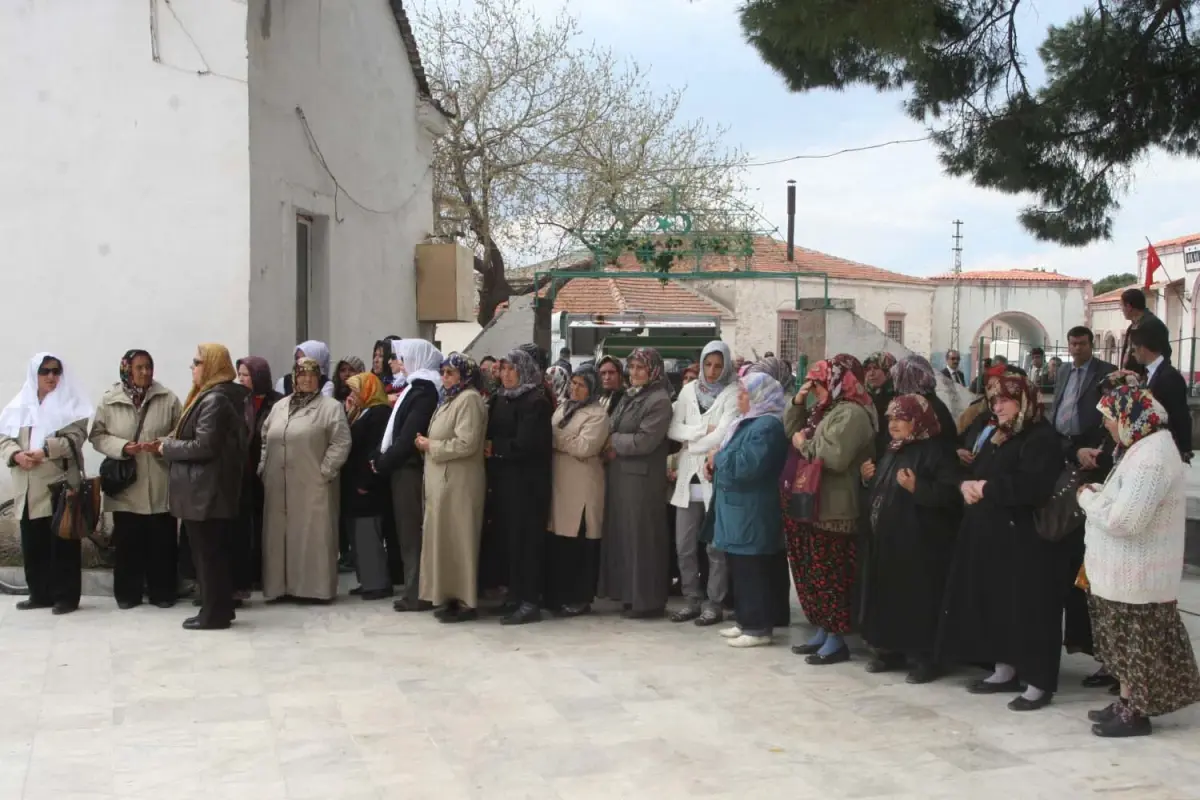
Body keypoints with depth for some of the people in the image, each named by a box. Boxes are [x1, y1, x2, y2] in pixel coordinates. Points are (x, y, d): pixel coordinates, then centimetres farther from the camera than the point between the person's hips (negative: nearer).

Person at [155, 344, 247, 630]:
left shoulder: (214, 400, -18)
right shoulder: (213, 396, 15)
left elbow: (204, 446, -23)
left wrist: (168, 448, -10)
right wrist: (172, 443, 7)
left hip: (205, 490, -10)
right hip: (210, 488, 10)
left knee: (207, 554, -3)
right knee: (216, 552, 15)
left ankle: (213, 613, 3)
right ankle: (221, 608, 22)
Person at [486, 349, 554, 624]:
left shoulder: (536, 402, -10)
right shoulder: (500, 399, 15)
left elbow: (526, 444, -19)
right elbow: (489, 434, 15)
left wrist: (496, 449, -10)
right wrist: (488, 448, -5)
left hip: (527, 482, -7)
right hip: (504, 480, 7)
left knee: (527, 539, -5)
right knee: (509, 538, 9)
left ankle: (530, 601, -2)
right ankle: (515, 596, 18)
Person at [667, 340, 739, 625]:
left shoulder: (733, 393, -3)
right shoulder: (689, 390, 12)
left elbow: (723, 435, -14)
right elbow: (673, 429, 4)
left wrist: (691, 446, -4)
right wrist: (703, 430, -9)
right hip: (688, 477, 5)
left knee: (716, 546, 0)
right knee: (684, 545, 7)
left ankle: (714, 603, 9)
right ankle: (692, 599, 19)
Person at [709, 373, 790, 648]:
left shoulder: (767, 426, -17)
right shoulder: (748, 422, 17)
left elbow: (747, 465, -25)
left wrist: (718, 458, -10)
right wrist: (718, 463, 4)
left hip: (751, 512, -10)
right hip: (737, 509, 10)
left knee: (752, 569, -6)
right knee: (739, 567, 14)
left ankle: (759, 627, 0)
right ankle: (746, 621, 22)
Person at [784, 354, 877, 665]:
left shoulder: (853, 414, -16)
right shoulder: (825, 410, 16)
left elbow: (836, 457, -27)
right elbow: (791, 433, 20)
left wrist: (805, 445, -14)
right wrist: (797, 403, 7)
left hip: (833, 511, -10)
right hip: (809, 505, 10)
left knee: (830, 576, -3)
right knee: (811, 574, 14)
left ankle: (837, 640, 5)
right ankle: (822, 631, 24)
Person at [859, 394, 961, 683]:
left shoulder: (935, 451, -10)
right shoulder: (892, 452, 17)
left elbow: (949, 494, -19)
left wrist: (917, 488, -28)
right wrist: (869, 478, 8)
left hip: (918, 542, -8)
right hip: (885, 540, 9)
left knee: (917, 598, -5)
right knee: (887, 595, 12)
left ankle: (923, 657, 3)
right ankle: (890, 650, 22)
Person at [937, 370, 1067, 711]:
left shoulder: (1041, 438, -12)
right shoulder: (998, 436, 17)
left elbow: (1031, 487, -25)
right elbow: (975, 471, 19)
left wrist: (985, 487, -15)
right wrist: (967, 485, -6)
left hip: (1025, 539, -9)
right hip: (991, 535, 9)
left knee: (1028, 607, -5)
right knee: (996, 603, 11)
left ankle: (1039, 682, 1)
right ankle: (1005, 671, 21)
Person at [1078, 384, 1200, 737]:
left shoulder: (1150, 458, -25)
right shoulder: (1145, 448, 8)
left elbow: (1124, 520, -30)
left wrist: (1088, 497, -15)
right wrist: (1101, 494, 0)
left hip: (1138, 576, -10)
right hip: (1128, 571, 10)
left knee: (1137, 643, 3)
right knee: (1126, 640, 18)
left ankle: (1136, 713, 14)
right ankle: (1127, 702, 29)